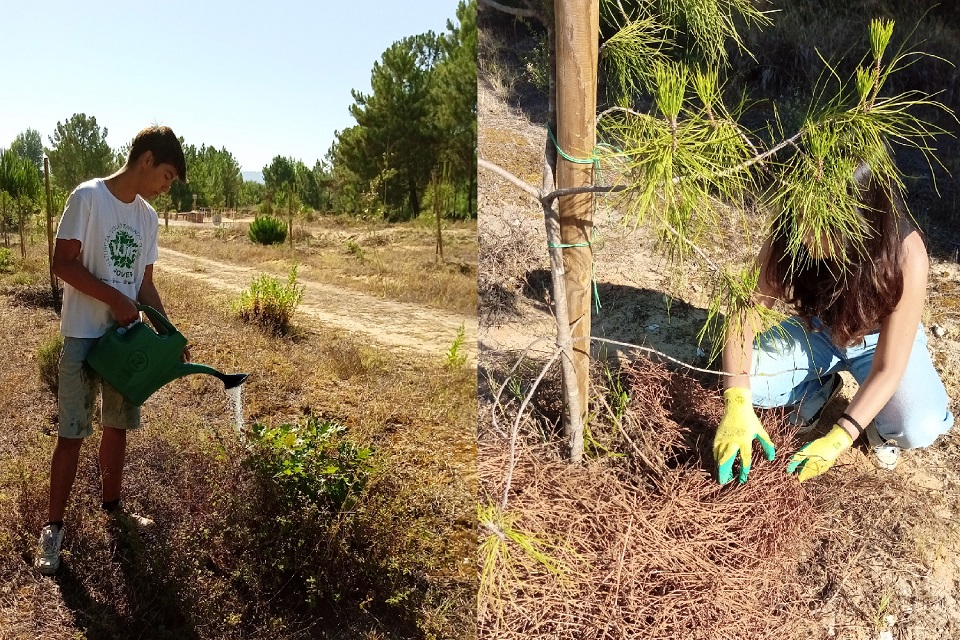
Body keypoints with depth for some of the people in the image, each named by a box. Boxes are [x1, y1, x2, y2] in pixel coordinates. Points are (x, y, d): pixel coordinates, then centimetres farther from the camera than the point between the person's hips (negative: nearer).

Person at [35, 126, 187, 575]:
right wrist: (114, 299, -20)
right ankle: (54, 526, 12)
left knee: (118, 426, 14)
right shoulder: (88, 197, -11)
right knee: (72, 433, -1)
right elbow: (63, 264, -14)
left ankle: (111, 506, 30)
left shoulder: (147, 216, 8)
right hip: (84, 336, -6)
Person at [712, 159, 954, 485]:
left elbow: (889, 367, -31)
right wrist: (737, 406, -44)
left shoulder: (904, 255, -36)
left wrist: (837, 440, -42)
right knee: (742, 379, -23)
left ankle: (881, 424, 6)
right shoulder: (790, 235, -30)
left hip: (882, 339, -2)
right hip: (817, 330, 3)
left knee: (919, 429, -31)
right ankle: (819, 389, 8)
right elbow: (745, 313, -29)